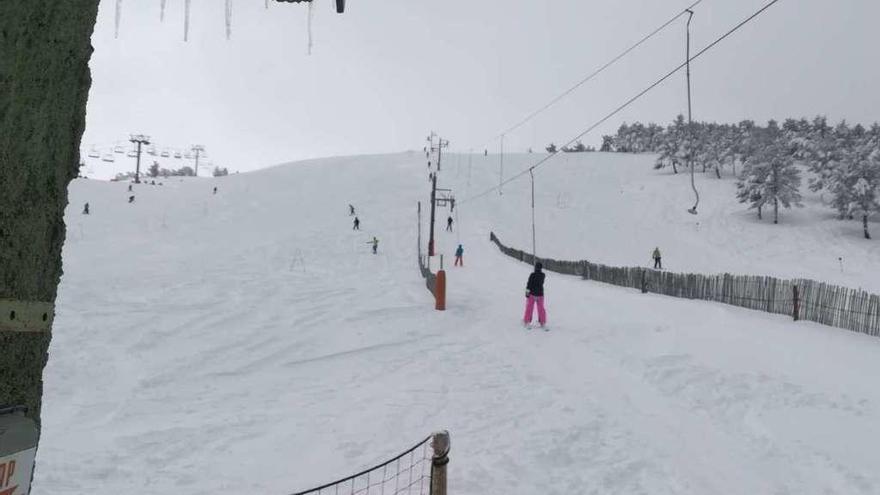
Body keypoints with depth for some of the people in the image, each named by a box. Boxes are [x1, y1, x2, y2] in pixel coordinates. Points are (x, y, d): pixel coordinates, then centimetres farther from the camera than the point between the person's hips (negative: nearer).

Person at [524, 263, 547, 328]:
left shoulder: (532, 275, -16)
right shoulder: (543, 275, -3)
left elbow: (529, 284, -16)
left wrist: (527, 292, -9)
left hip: (532, 294, -3)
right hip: (540, 294, 3)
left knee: (529, 308, 7)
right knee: (541, 308, 11)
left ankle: (526, 321, 11)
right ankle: (543, 323, 13)